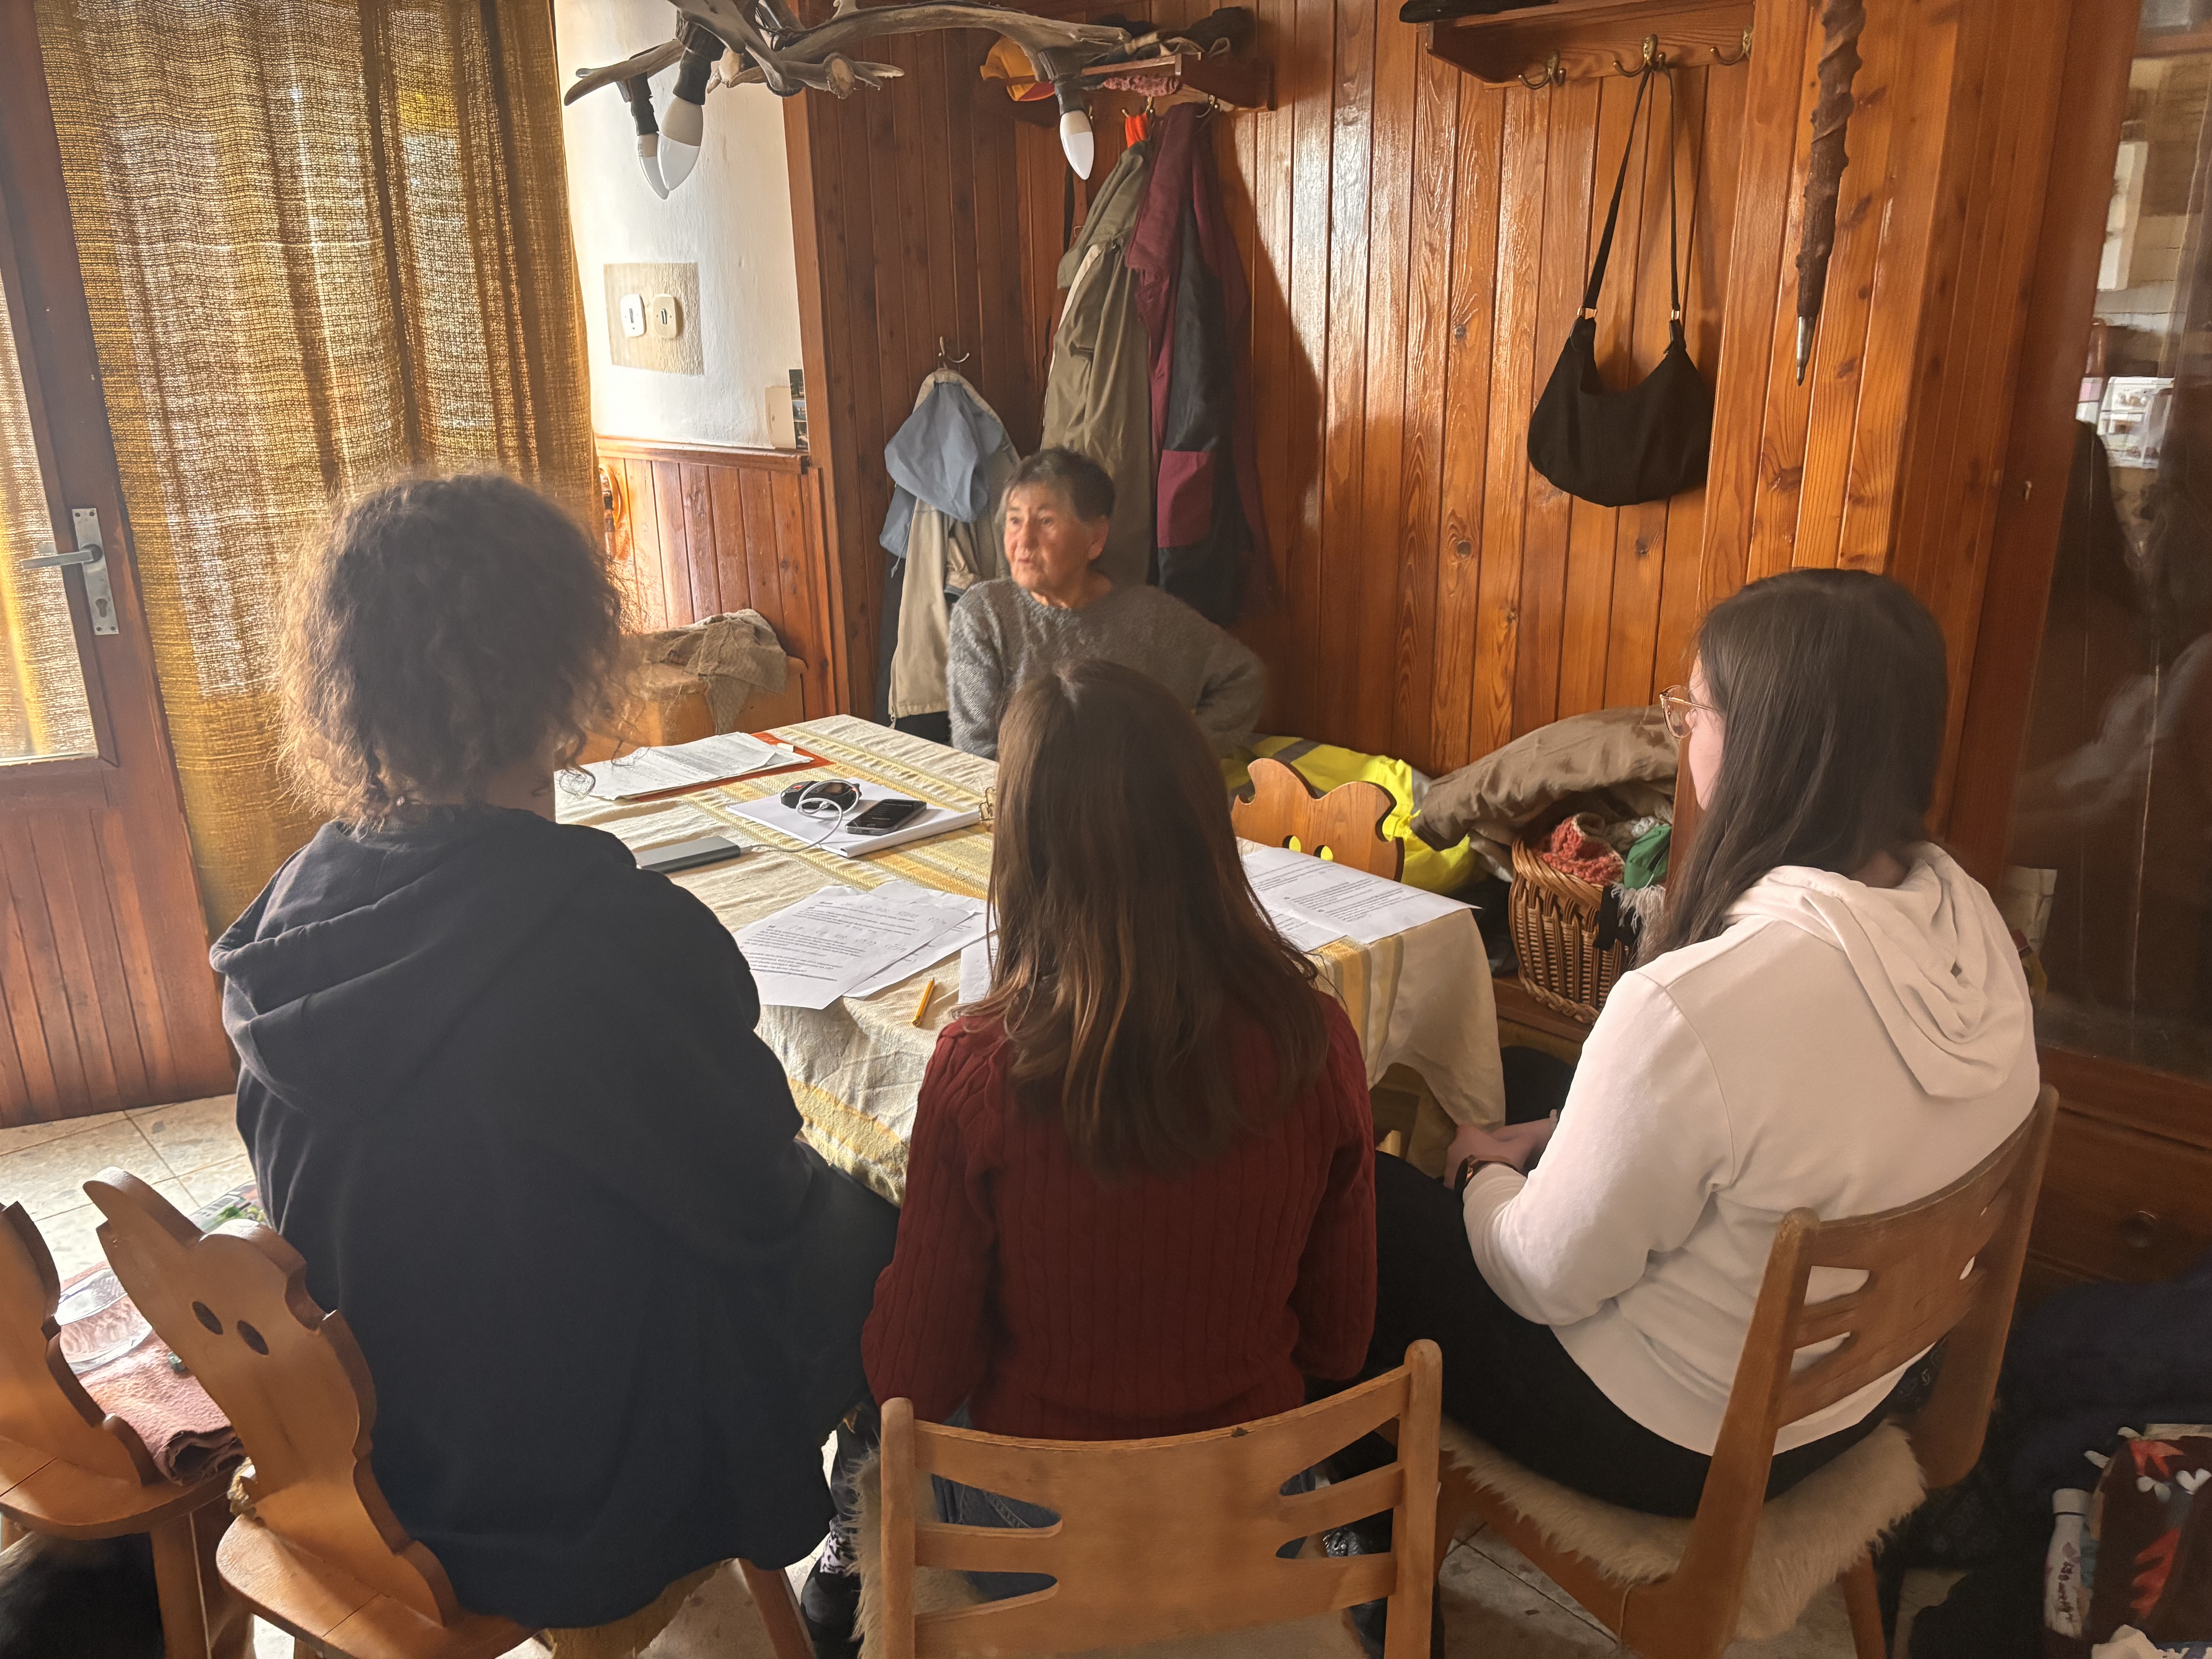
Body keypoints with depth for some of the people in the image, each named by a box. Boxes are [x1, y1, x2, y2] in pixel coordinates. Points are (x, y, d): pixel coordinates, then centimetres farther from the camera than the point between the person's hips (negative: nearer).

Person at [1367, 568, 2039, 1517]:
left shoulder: (1694, 1007, -38)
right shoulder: (1972, 923, -11)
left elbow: (1547, 1281, -23)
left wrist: (1485, 1178, -1)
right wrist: (1555, 1138, 4)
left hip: (1675, 1444, -8)